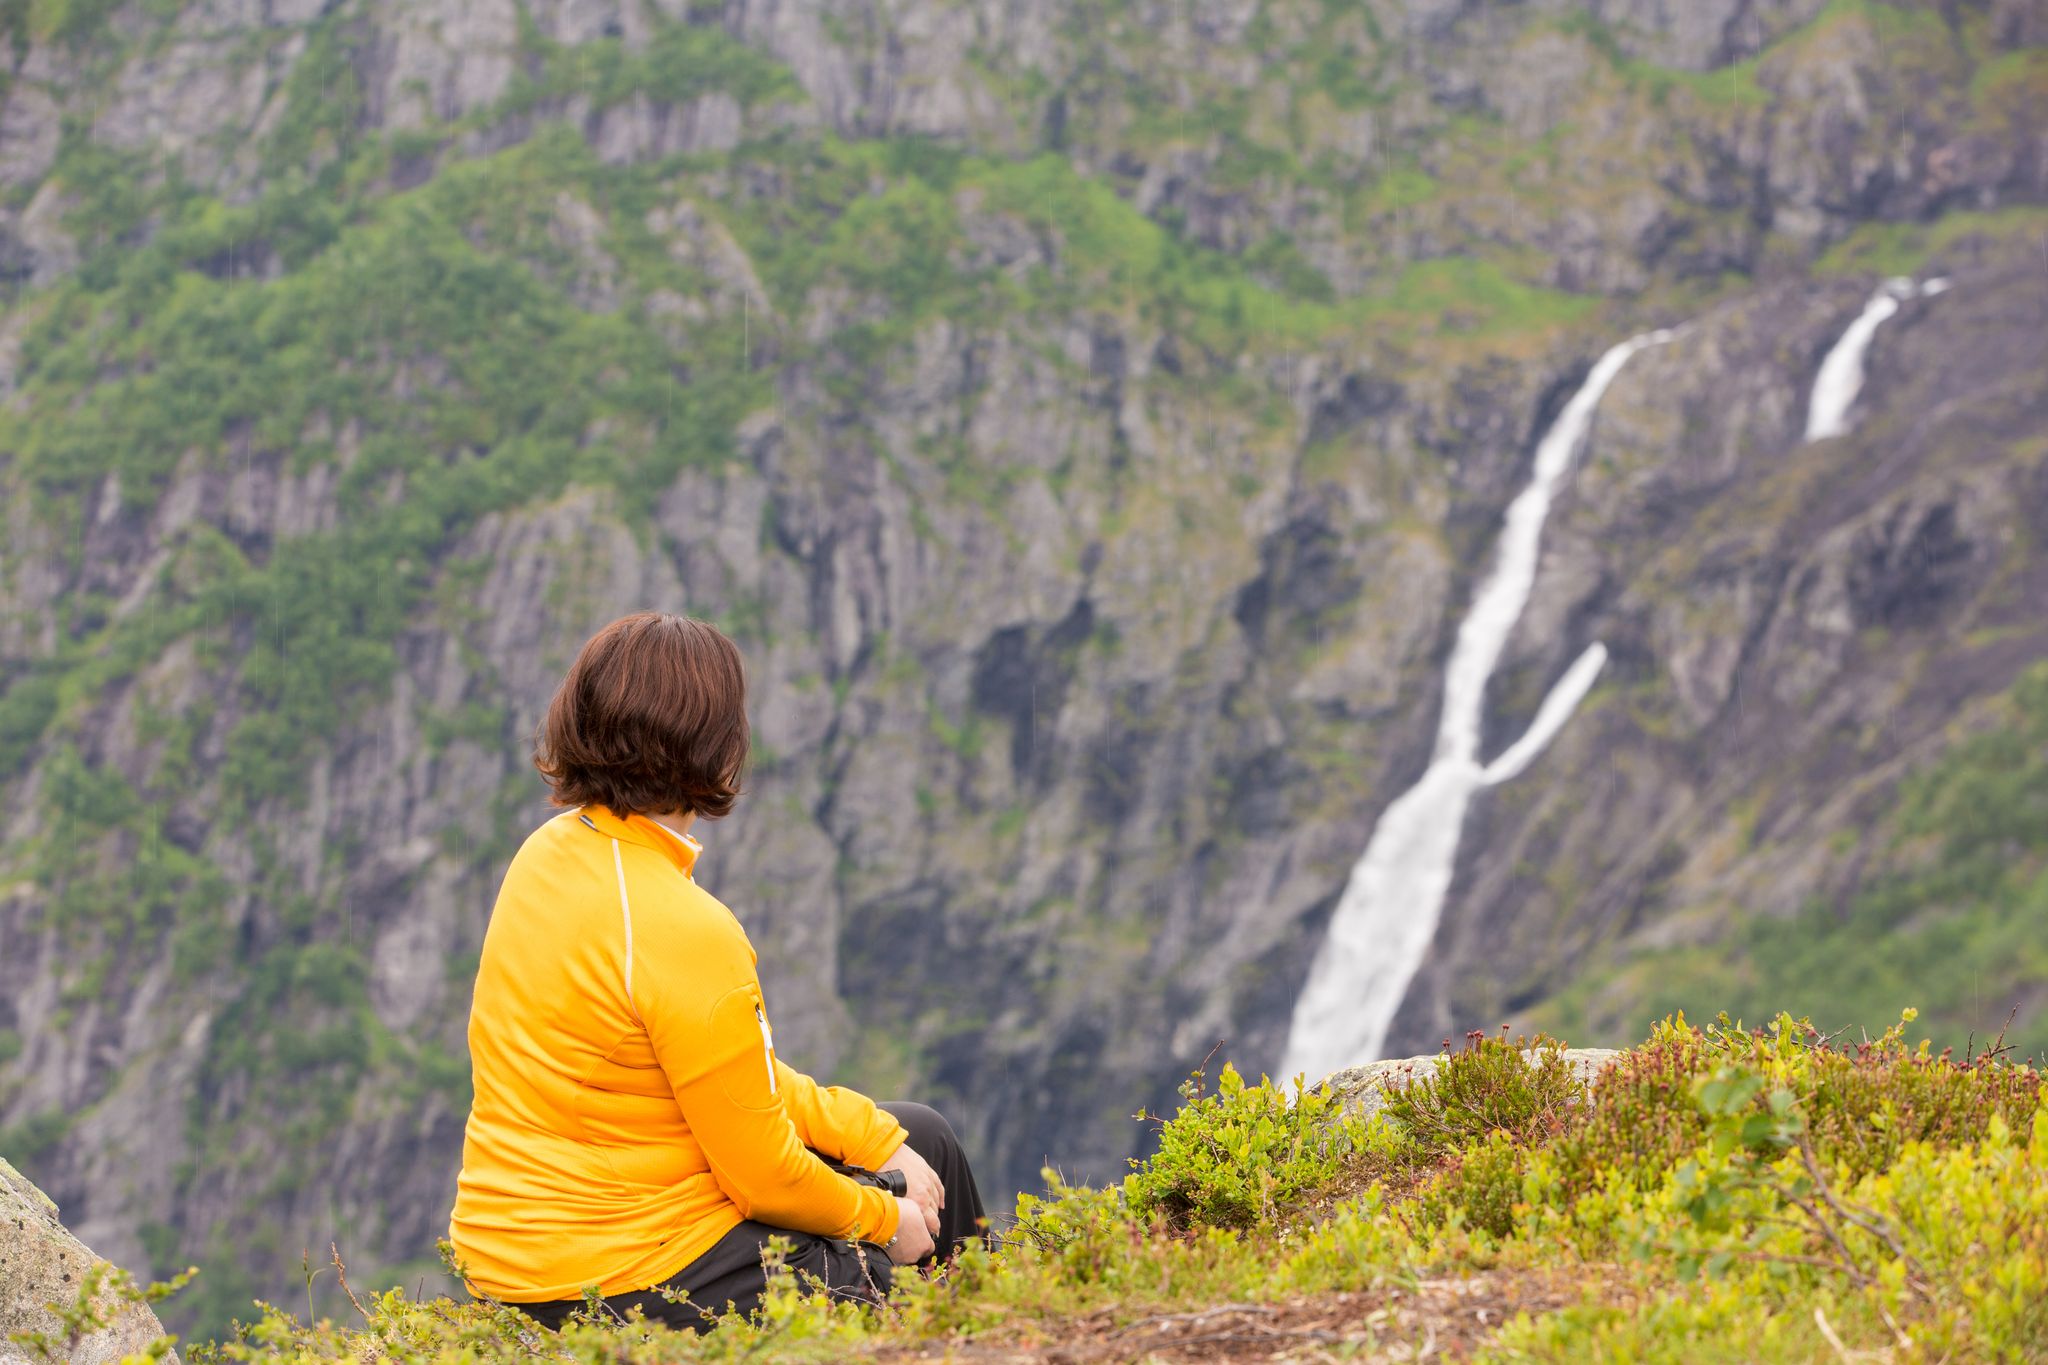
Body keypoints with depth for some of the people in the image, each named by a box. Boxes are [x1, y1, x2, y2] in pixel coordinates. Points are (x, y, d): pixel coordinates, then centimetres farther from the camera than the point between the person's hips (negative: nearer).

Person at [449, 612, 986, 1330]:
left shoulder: (552, 850, 2)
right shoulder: (681, 929, -26)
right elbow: (762, 1176, -17)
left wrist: (877, 1135, 9)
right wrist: (884, 1221, 2)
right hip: (623, 1281, -9)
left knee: (924, 1139, 19)